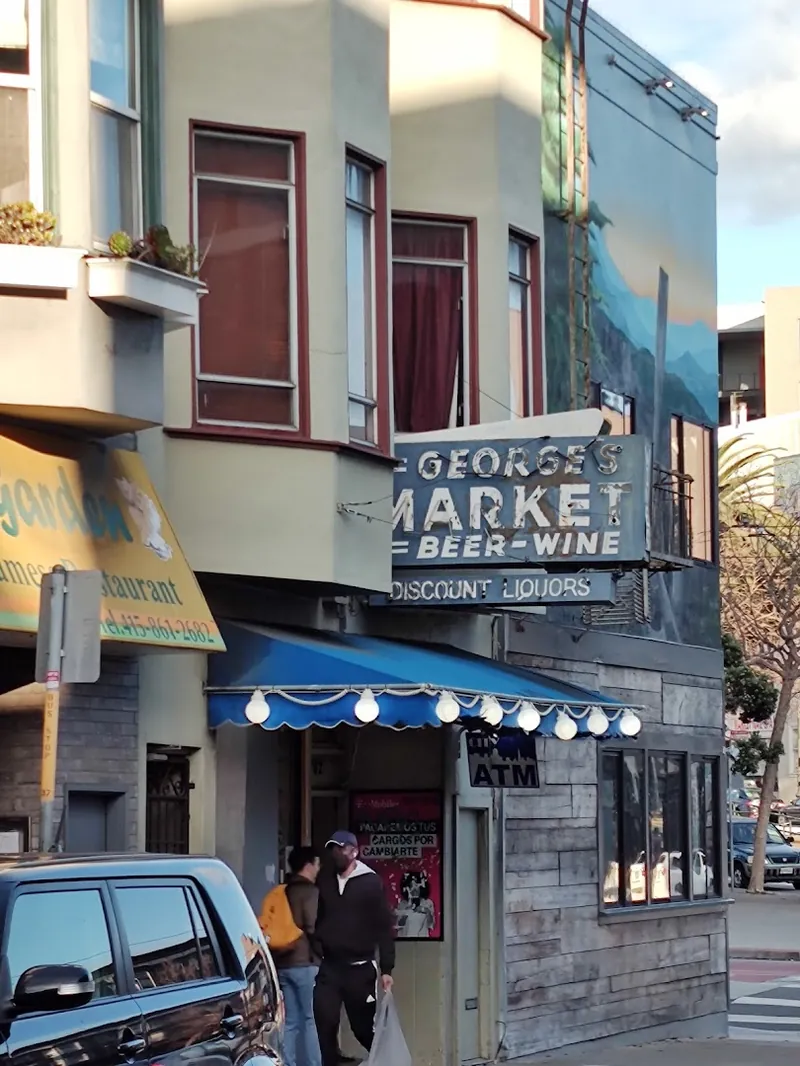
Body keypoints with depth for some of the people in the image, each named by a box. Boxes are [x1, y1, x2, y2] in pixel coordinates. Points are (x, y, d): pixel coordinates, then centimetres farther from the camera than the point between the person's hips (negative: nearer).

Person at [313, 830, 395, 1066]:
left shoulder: (371, 883, -3)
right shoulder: (325, 884, 10)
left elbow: (385, 928, -5)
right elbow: (318, 921, 14)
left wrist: (386, 969, -10)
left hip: (360, 969, -3)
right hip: (329, 968, 3)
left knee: (364, 1028, 6)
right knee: (325, 1026, -7)